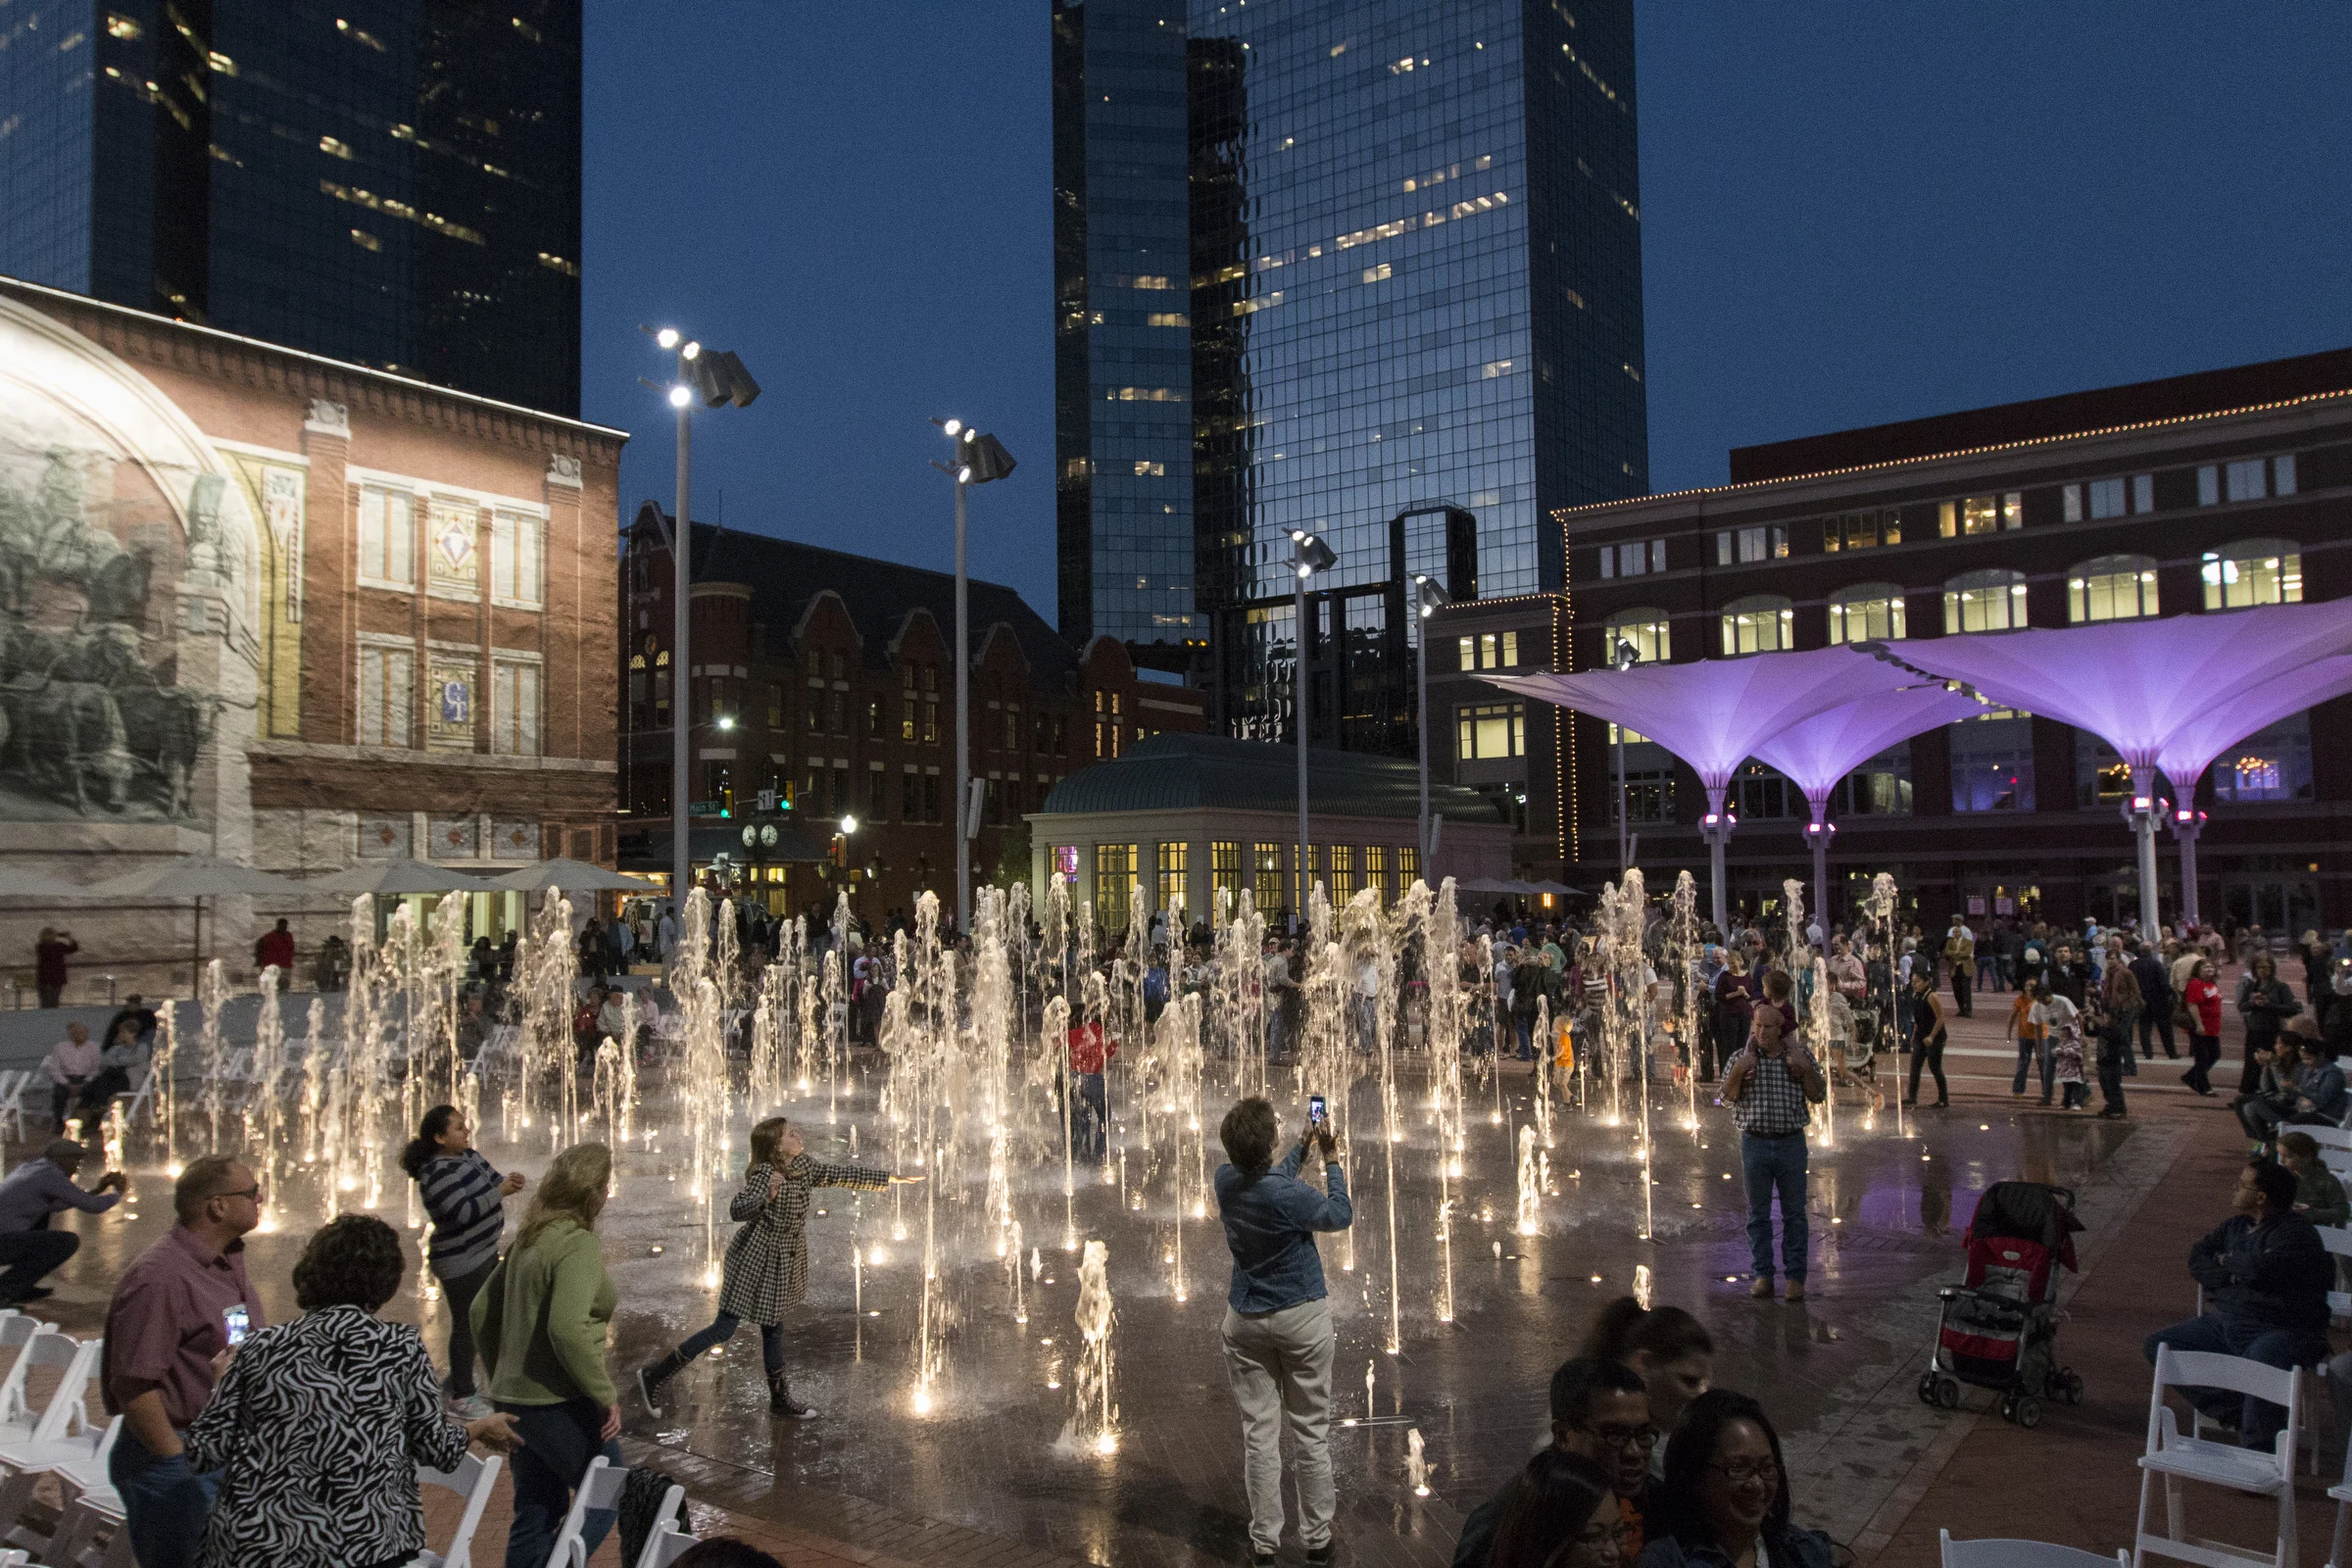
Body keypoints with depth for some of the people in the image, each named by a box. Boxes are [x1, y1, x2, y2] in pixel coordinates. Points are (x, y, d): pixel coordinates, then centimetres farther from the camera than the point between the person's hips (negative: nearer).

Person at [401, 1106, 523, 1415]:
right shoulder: (437, 1172, -24)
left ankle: (458, 1378, 38)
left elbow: (492, 1179, 9)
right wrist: (500, 1192, -26)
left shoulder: (469, 1155, 3)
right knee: (466, 1325, 3)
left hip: (484, 1251, 10)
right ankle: (462, 1393, 17)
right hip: (461, 1261, -10)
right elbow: (463, 1211, -31)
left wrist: (509, 1182, -13)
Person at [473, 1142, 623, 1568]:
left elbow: (481, 1311, 15)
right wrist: (606, 1394, -20)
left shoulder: (528, 1239, 9)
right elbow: (567, 1329, -28)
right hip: (559, 1405, -8)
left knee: (536, 1514, 18)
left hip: (516, 1399, 8)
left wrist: (501, 1376, 23)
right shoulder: (578, 1244, -18)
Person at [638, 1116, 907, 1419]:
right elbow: (737, 1210, -34)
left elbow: (841, 1175, 10)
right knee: (725, 1328, -3)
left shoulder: (803, 1166, 1)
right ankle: (655, 1374, 9)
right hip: (754, 1260, -7)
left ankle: (781, 1400, 27)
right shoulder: (765, 1174, -23)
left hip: (782, 1263, 7)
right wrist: (767, 1196, -53)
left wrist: (892, 1178, 12)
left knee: (773, 1329, 16)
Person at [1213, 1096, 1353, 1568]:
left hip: (1246, 1321, 4)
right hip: (1302, 1319, -4)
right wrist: (1331, 1158, 3)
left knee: (1259, 1433, 10)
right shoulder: (1288, 1195, -25)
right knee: (1311, 1433, 10)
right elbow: (1341, 1215, -6)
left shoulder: (1226, 1179, -8)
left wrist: (1303, 1147, 23)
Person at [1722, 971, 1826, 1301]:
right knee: (1758, 1213, 7)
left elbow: (1819, 1096, 1)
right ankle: (1763, 1275, 16)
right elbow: (1728, 1097, -2)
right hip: (1755, 1142, 0)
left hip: (1791, 1142, 0)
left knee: (1794, 1212, 4)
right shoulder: (1742, 1057, 1)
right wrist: (1738, 1072, -19)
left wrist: (1806, 1070, -15)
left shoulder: (1800, 1056, 1)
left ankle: (1795, 1276, 13)